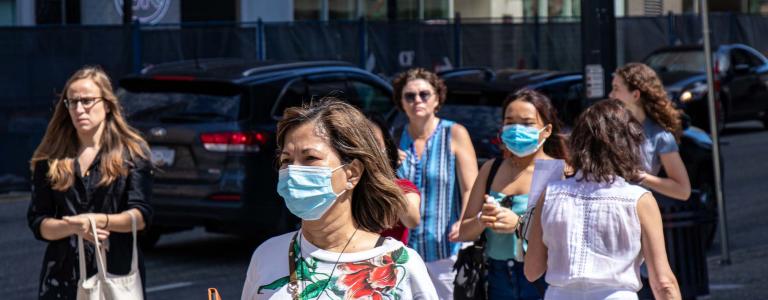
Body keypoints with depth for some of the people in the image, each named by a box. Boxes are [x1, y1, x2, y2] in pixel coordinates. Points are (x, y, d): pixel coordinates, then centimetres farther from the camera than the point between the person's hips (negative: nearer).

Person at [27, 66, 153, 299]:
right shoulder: (50, 159, 10)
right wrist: (73, 227, -14)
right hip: (63, 278, 1)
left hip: (117, 273, -1)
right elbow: (37, 222, 6)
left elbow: (141, 216, -3)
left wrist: (98, 220, -20)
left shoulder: (132, 152, 5)